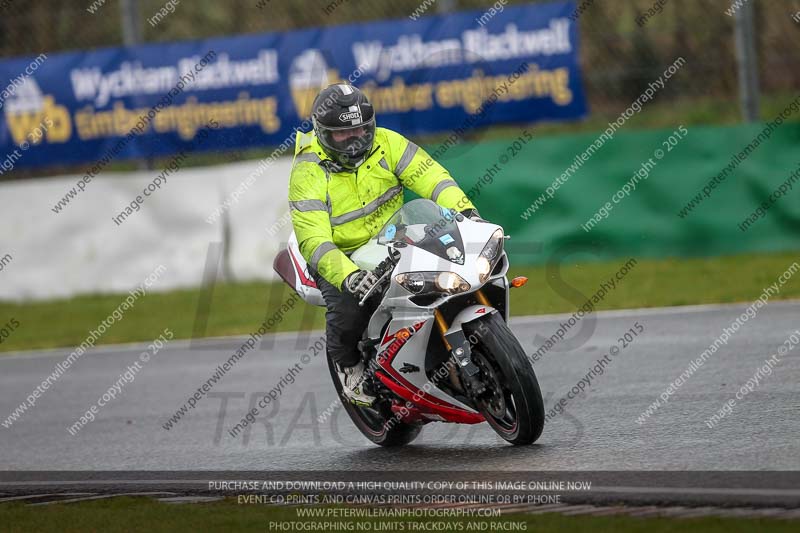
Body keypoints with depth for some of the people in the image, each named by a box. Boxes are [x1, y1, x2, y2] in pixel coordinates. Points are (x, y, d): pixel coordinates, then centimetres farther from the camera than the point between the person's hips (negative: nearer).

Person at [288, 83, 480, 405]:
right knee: (348, 310, -31)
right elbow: (313, 240, -30)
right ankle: (348, 365, 2)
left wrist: (465, 210, -33)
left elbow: (429, 175, -15)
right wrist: (347, 276, -47)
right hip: (341, 256, -4)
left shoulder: (385, 143, -8)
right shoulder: (308, 174, -21)